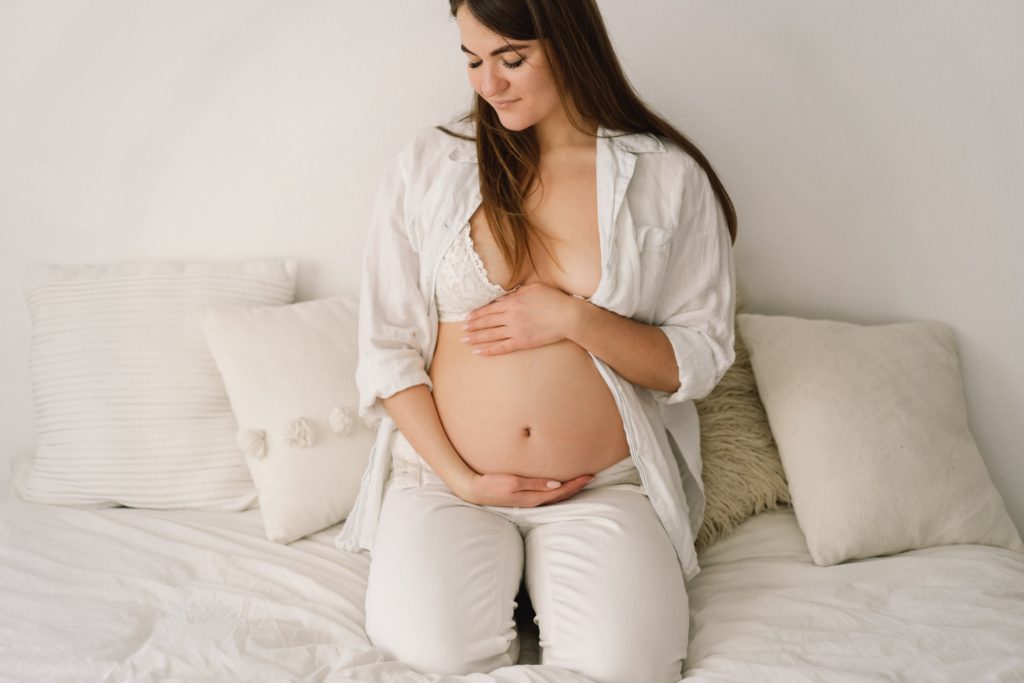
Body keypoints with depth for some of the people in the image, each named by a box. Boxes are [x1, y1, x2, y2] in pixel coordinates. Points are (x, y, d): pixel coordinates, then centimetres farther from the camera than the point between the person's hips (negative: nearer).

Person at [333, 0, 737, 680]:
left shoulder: (669, 178, -2)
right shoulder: (426, 165, 0)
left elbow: (700, 360, 0)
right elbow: (387, 346, 0)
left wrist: (575, 319, -16)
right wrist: (460, 478, -8)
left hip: (606, 488, 0)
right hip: (445, 476, 1)